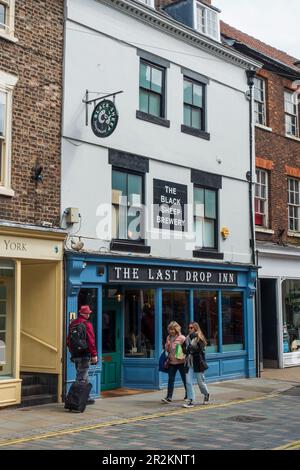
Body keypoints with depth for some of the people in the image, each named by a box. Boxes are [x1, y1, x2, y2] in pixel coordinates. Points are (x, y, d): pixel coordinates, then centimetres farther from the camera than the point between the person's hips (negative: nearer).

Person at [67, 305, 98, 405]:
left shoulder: (72, 324, 12)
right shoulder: (87, 324, -12)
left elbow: (68, 340, 18)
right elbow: (91, 341, -16)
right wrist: (94, 355, -13)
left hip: (75, 354, 8)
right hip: (84, 354, -8)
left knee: (84, 377, 17)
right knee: (82, 378, -5)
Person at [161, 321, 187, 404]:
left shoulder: (182, 338, -9)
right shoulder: (168, 338, 8)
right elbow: (166, 349, 15)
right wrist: (167, 346, -6)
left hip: (181, 362, -4)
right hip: (171, 362, 4)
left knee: (184, 379, 10)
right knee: (171, 379, -2)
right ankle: (169, 397, -3)